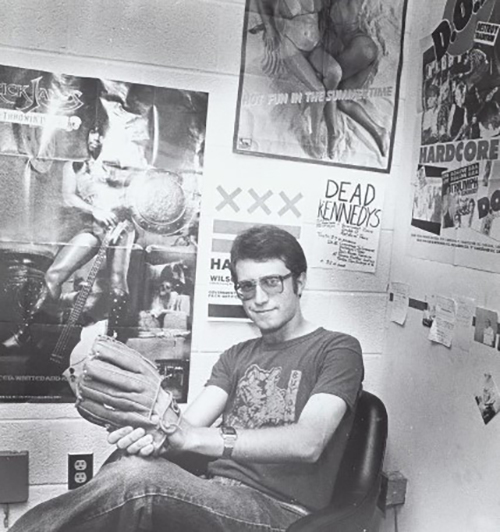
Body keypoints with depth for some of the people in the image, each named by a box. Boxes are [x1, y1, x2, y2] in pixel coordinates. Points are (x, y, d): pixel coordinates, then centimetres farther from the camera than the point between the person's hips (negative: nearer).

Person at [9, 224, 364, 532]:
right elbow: (189, 425, 4)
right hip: (215, 498, 5)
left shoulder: (337, 350, 1)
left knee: (136, 477, -31)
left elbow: (308, 443, -17)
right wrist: (153, 433, -21)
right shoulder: (237, 357, 20)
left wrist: (192, 436, -28)